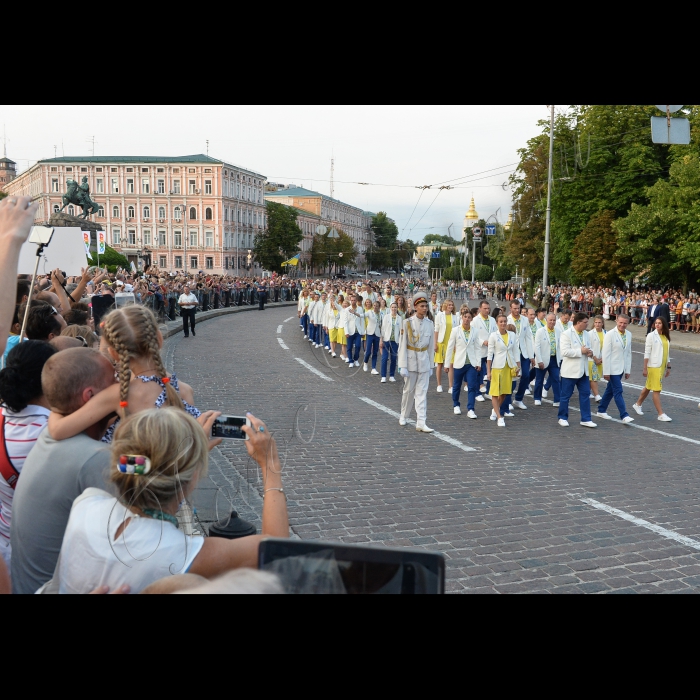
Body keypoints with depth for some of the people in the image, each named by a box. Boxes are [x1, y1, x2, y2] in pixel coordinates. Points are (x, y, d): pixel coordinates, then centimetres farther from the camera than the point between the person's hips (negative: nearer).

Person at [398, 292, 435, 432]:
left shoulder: (429, 323, 2)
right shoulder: (408, 322, -8)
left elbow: (431, 345, 8)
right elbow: (402, 344, -9)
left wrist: (431, 365, 9)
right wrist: (403, 366, -12)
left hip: (424, 361, 2)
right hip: (411, 359, -2)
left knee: (422, 392, 0)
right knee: (408, 390, 10)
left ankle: (421, 423, -1)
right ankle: (403, 416, 31)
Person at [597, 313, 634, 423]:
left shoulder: (629, 335, 6)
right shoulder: (610, 335, -12)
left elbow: (629, 353, 12)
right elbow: (606, 354, -13)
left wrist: (628, 370, 11)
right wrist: (606, 372, -15)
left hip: (621, 368, 6)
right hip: (613, 369, -6)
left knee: (610, 390, 15)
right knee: (618, 391, -8)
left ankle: (601, 411, 27)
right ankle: (624, 415, -6)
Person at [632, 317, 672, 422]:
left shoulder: (666, 337, 9)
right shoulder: (651, 336, -8)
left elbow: (667, 352, 16)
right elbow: (647, 353, -9)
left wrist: (668, 367, 14)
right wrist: (645, 368, -12)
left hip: (662, 366, 6)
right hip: (653, 366, -6)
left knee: (648, 387, 16)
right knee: (656, 389, -6)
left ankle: (638, 404, 33)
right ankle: (661, 414, -4)